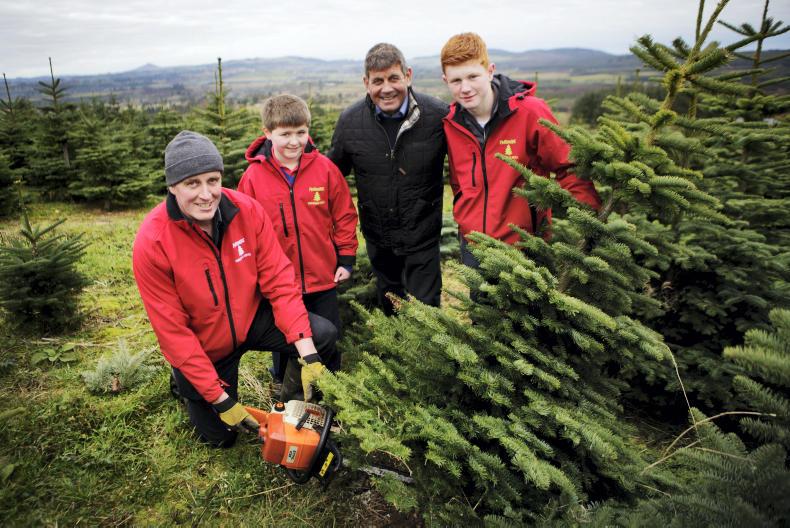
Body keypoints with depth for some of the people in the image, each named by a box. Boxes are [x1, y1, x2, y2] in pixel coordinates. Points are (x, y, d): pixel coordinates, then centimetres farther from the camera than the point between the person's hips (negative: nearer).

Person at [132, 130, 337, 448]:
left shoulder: (247, 210, -20)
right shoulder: (151, 243, -28)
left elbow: (279, 279, -19)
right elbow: (173, 332, -23)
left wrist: (308, 353, -27)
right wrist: (220, 398, -21)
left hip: (251, 319, 2)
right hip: (202, 350, -2)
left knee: (324, 335, -18)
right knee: (220, 437, 13)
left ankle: (293, 398, 12)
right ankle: (183, 383, 41)